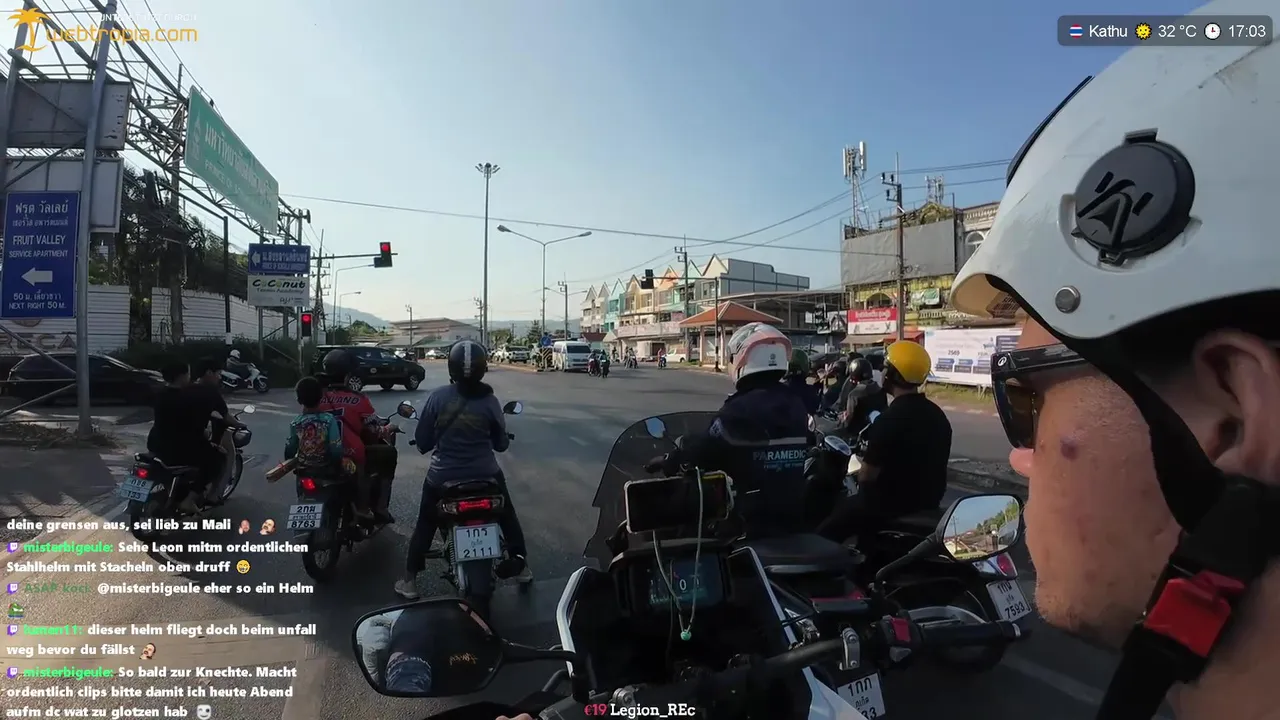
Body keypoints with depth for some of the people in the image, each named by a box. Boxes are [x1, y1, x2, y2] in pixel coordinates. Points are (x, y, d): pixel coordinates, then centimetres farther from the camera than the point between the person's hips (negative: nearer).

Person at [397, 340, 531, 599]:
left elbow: (422, 441, -4)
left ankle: (409, 580, 27)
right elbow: (501, 444, -1)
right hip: (485, 475, 0)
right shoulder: (489, 401, -11)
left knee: (425, 525, 23)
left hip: (442, 477, 0)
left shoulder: (437, 396, -11)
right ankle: (521, 565, 32)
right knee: (508, 517, 24)